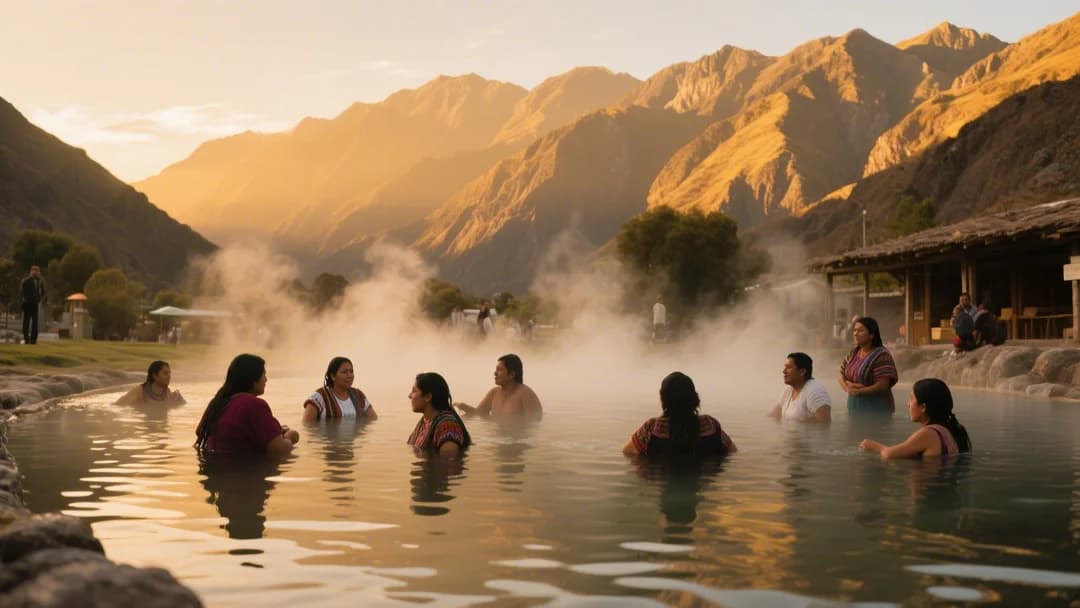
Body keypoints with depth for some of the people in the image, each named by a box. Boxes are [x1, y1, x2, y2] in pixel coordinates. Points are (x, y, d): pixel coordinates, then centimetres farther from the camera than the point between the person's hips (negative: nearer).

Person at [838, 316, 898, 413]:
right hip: (855, 406, 7)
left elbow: (882, 386, -18)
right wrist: (848, 386, -12)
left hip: (876, 408, -7)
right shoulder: (853, 354, 10)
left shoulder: (881, 355, -12)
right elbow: (842, 377, 10)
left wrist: (858, 391, -18)